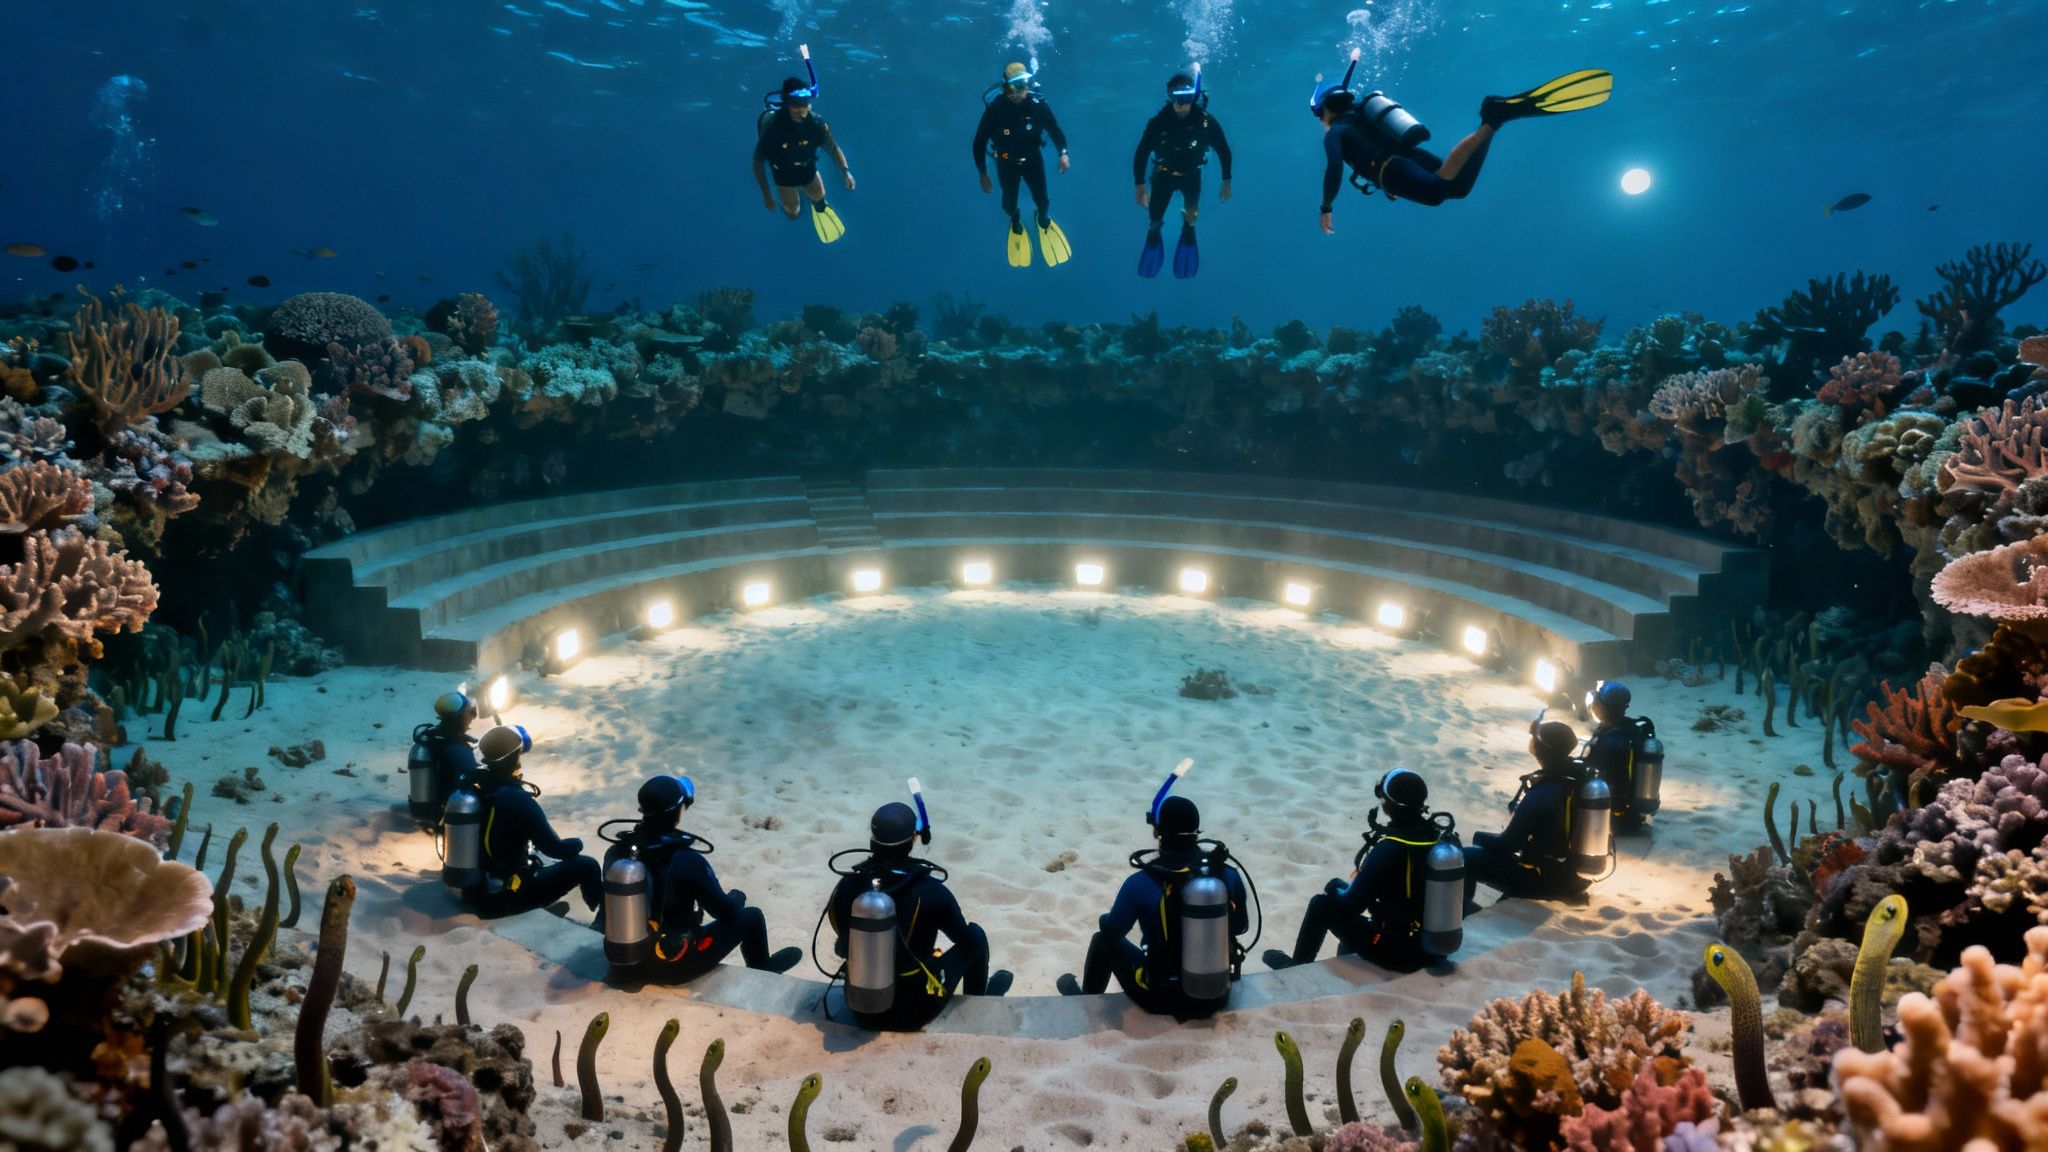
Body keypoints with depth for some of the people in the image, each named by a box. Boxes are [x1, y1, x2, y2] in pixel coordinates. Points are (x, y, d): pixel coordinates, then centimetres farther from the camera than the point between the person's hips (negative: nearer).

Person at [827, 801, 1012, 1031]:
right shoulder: (931, 892, -24)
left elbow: (842, 949, 4)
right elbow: (968, 942, -7)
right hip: (915, 1012, -4)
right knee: (976, 935, 16)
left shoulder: (846, 887, -13)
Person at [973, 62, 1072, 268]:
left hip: (1033, 159, 1)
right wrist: (983, 174, -16)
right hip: (1007, 163, -1)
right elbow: (979, 143, -18)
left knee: (1042, 199, 9)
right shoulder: (994, 109, -30)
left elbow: (1054, 129, -8)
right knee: (1009, 203, 11)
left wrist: (1063, 153, -22)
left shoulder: (1038, 104, -25)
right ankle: (1015, 222, 49)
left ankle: (1043, 218, 47)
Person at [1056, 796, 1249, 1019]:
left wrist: (1107, 921, 18)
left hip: (1162, 998, -3)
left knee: (1104, 937, 23)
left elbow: (1112, 931, -4)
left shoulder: (1140, 883, -19)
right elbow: (1241, 926, 7)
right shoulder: (1229, 875, -10)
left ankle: (1087, 998, 47)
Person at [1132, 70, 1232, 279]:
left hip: (1191, 173, 1)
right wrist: (1139, 184, -13)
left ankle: (1188, 232, 25)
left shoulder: (1206, 121, -26)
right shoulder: (1158, 121, -28)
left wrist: (1226, 181, -6)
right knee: (1155, 219, 5)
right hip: (1163, 174, -1)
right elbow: (1141, 153, -15)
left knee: (1192, 212, -12)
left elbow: (1224, 151, -10)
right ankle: (1153, 237, 42)